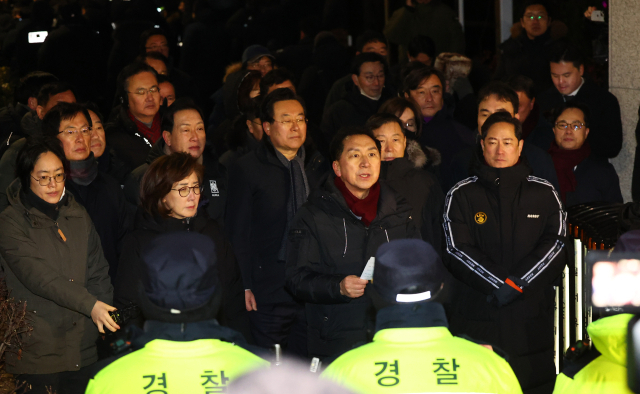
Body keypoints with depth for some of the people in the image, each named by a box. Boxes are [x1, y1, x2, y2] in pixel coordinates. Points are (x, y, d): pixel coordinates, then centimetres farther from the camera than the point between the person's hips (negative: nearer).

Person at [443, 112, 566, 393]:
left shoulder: (544, 194, 11)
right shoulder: (461, 195, 6)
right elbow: (457, 251, -3)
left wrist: (517, 283, -12)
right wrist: (503, 284, -13)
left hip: (532, 317, 1)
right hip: (477, 316, -1)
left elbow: (557, 243, 1)